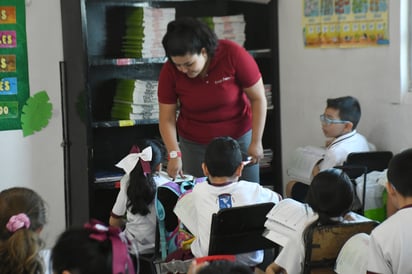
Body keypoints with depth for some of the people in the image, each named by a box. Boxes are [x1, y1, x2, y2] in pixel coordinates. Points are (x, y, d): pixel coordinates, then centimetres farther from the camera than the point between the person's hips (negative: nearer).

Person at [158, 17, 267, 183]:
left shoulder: (233, 55, -21)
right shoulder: (169, 71, -15)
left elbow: (258, 98, -12)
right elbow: (167, 118, -10)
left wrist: (256, 142, -12)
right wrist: (174, 154, -23)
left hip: (239, 137, -1)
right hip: (194, 144, 1)